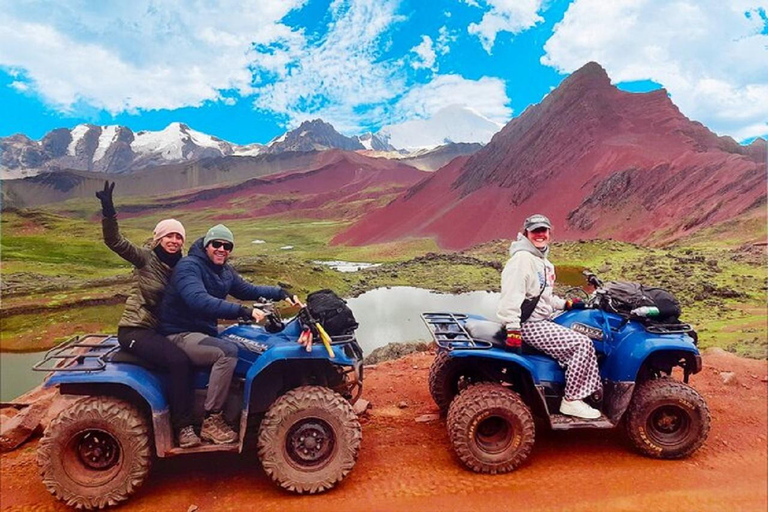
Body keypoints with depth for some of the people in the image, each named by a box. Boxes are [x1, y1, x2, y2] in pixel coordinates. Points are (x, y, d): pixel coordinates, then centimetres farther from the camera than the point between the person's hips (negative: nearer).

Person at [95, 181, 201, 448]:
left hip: (160, 330, 7)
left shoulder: (180, 266, 8)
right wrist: (108, 210, -35)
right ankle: (182, 427, -16)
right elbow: (114, 241, -22)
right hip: (135, 330, -7)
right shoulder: (145, 258, -8)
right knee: (179, 360, -26)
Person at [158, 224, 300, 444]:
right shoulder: (188, 266, -18)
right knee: (227, 351, -31)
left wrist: (281, 293, 3)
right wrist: (243, 311, -42)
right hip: (180, 336, -9)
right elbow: (199, 301, -35)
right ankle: (212, 421, -19)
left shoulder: (225, 271, 9)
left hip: (203, 332, 9)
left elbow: (249, 290, 20)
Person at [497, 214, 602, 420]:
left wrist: (566, 304, 15)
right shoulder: (522, 258, -15)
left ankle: (590, 392, 17)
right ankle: (571, 400, -5)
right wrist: (513, 329, -28)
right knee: (582, 345, -14)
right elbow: (511, 295, -24)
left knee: (584, 343, 11)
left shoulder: (544, 263, 18)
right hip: (529, 325, -10)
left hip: (542, 321, 10)